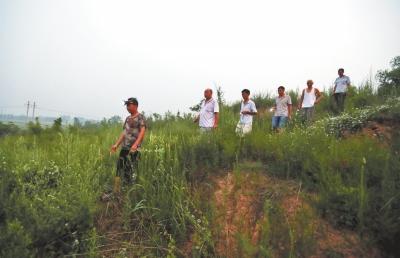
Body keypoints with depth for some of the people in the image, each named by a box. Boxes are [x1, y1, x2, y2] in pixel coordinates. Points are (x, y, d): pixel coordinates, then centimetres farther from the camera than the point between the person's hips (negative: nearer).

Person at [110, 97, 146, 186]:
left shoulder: (140, 117, -4)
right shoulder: (128, 118, 19)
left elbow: (142, 131, -16)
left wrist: (135, 144, -29)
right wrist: (116, 145, 16)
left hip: (134, 149, -8)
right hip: (124, 148, 8)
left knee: (132, 170, -8)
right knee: (120, 168, 7)